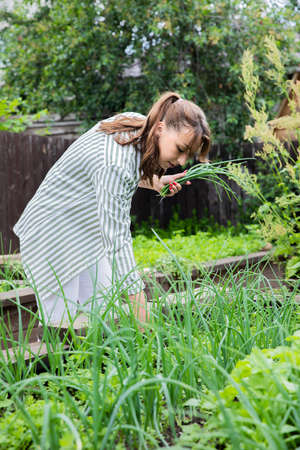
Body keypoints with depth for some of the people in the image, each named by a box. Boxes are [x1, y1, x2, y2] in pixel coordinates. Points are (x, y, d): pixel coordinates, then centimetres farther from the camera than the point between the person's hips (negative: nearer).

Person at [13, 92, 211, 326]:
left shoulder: (138, 122, -11)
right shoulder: (115, 164, -38)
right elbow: (117, 243, -39)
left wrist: (154, 182, -8)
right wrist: (143, 324, -41)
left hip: (89, 233, 9)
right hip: (53, 237, -9)